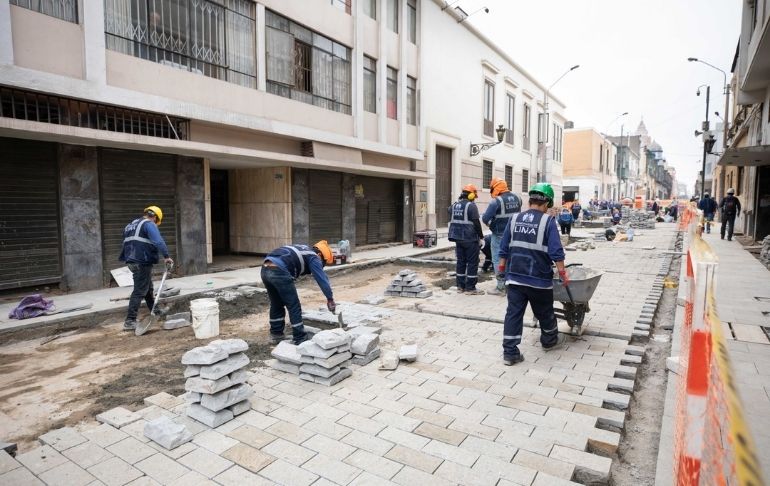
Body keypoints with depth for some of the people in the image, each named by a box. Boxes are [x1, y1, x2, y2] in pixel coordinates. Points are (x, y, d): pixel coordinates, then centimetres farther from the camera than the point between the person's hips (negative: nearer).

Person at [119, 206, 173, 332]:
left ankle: (155, 311, 36)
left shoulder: (131, 225, 21)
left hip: (132, 261, 10)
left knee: (148, 288, 22)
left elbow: (125, 243, 30)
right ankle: (129, 321, -10)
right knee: (139, 291, -8)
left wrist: (123, 258, 38)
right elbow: (158, 241, -23)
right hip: (142, 262, -10)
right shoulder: (149, 224, -8)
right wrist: (166, 256, -25)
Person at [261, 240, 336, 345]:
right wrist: (330, 299, 14)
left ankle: (276, 335, 34)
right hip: (279, 271, -9)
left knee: (276, 304, 24)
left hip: (265, 269, 9)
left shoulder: (303, 250, 31)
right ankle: (300, 340, 11)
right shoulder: (313, 257, 8)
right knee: (294, 307, 4)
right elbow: (322, 278, 7)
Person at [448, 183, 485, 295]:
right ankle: (470, 287, 2)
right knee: (472, 262, 1)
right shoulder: (471, 206, -12)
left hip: (458, 238, 7)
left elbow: (451, 221, 20)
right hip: (470, 239, -7)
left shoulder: (454, 206, 10)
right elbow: (476, 223, -13)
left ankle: (460, 286, 17)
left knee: (461, 261, 13)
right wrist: (481, 237, -7)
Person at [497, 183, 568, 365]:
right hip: (539, 278, -3)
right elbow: (556, 251, -13)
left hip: (514, 276, 3)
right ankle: (550, 340, 41)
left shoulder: (515, 219, 4)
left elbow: (504, 247, 9)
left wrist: (502, 265, 21)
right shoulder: (548, 221, -9)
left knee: (513, 313, 4)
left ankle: (510, 352, 4)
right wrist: (562, 271, -5)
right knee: (545, 312, 19)